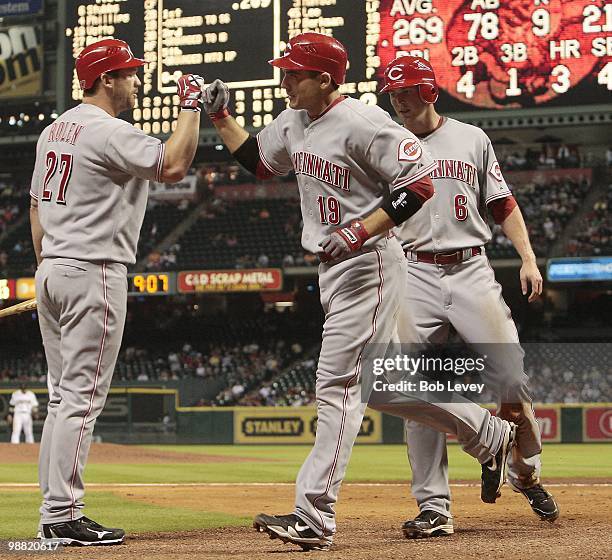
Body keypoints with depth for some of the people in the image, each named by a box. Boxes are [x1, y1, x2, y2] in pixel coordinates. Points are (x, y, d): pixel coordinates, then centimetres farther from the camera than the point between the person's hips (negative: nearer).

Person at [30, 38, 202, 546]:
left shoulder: (54, 131, 16)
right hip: (94, 274, -10)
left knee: (63, 396, 12)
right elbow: (173, 165, -23)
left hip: (51, 273, 10)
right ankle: (63, 516, -9)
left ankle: (54, 513, 14)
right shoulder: (109, 132, -13)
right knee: (82, 397, -8)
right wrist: (190, 106, -11)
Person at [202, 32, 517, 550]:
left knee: (338, 383, -12)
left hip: (368, 264, -10)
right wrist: (220, 117, 12)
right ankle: (491, 437, 30)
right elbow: (256, 160, 26)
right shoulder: (293, 123, 10)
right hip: (333, 269, 10)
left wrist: (360, 231, -25)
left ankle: (314, 517, -11)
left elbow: (420, 181, -19)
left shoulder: (362, 123, -17)